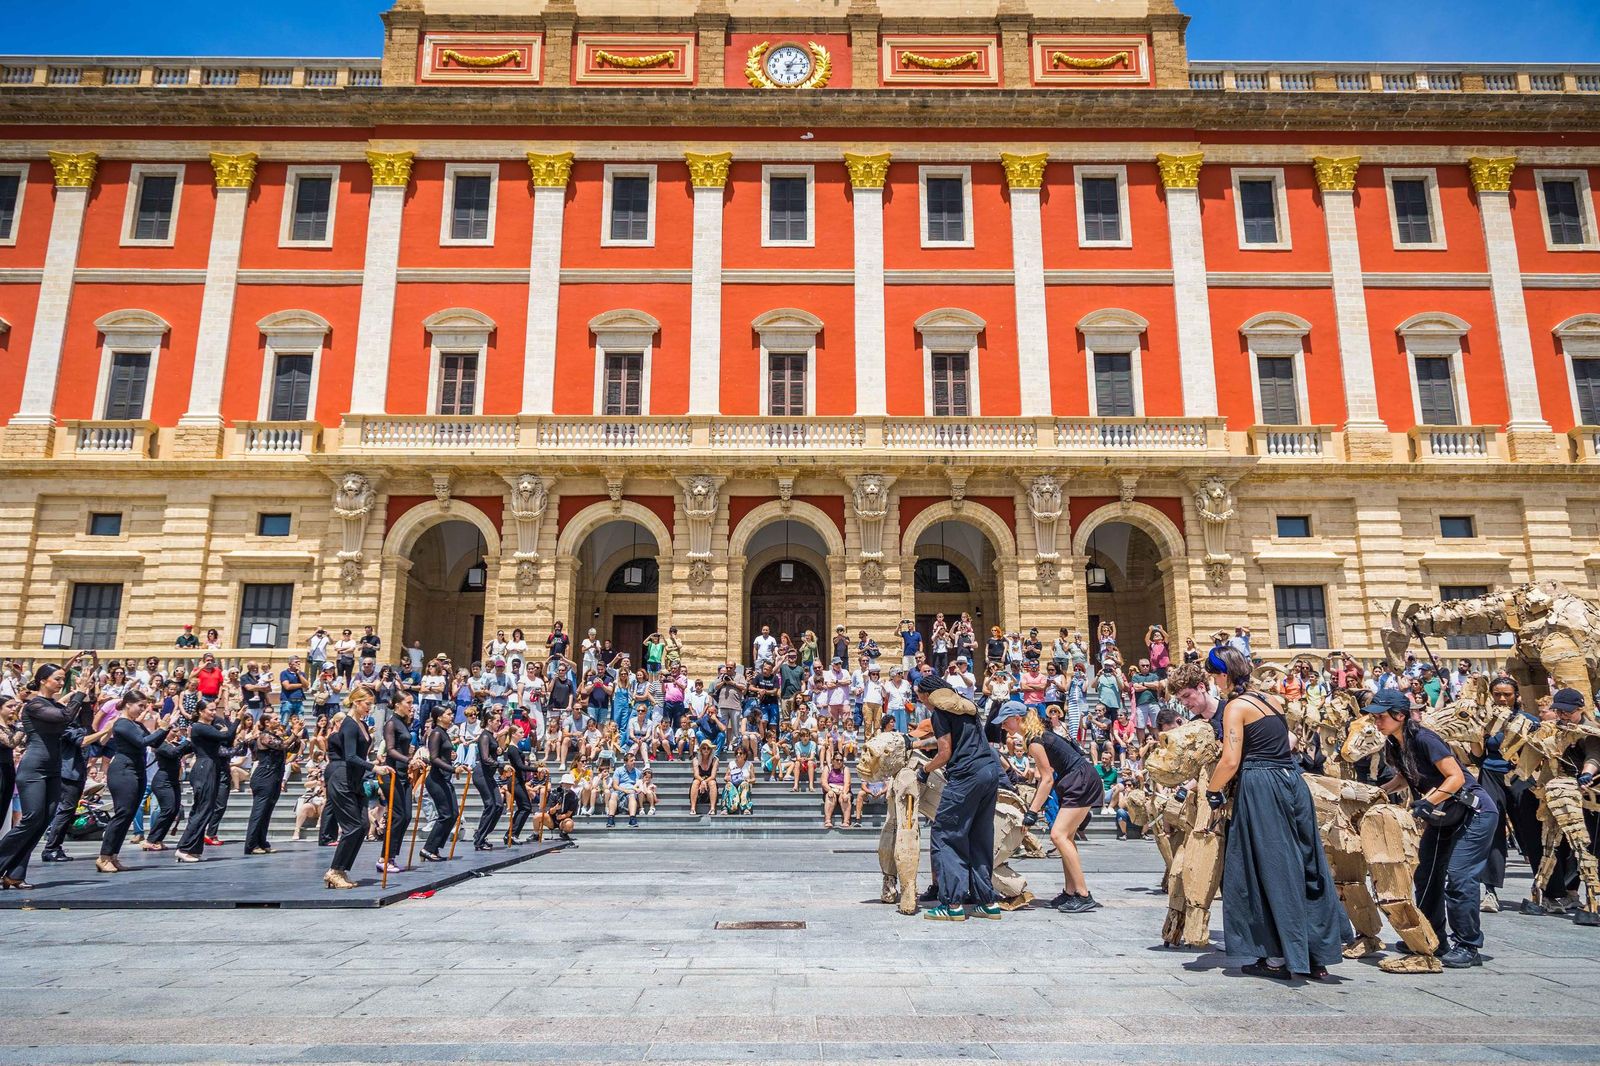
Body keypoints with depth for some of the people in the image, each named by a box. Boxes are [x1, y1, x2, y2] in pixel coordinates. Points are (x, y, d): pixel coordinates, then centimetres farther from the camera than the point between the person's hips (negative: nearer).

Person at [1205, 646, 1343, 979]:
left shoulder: (1236, 706, -9)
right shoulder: (1273, 701, 14)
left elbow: (1230, 761, -15)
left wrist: (1212, 792, -1)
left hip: (1260, 787, -7)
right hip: (1291, 782, 7)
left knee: (1270, 869, 1)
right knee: (1300, 864, 11)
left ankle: (1278, 958, 7)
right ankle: (1317, 955, 17)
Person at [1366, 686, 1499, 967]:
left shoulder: (1423, 739, -26)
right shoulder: (1394, 745, -1)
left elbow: (1456, 777, -26)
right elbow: (1404, 777, 14)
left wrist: (1428, 802, -34)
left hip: (1474, 812, -9)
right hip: (1442, 817, 9)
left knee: (1458, 877, -12)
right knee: (1426, 874, 10)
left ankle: (1468, 947, -1)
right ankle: (1432, 938, 23)